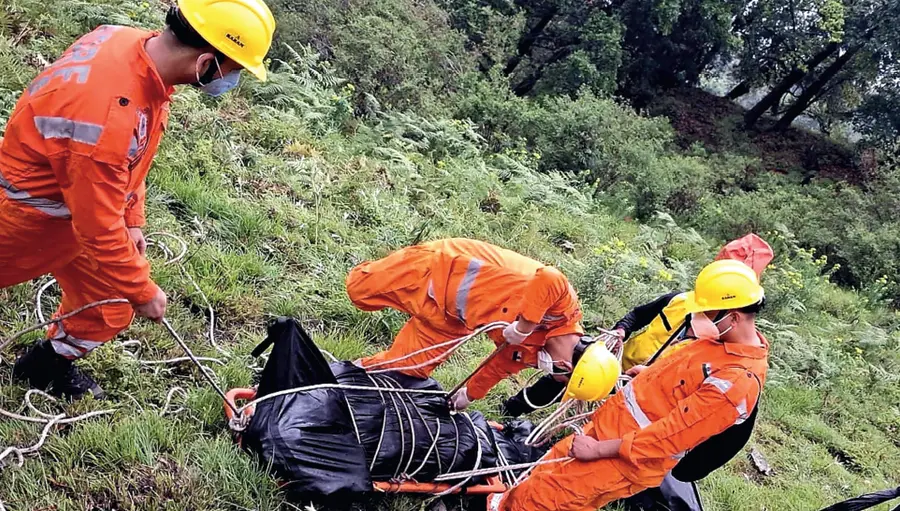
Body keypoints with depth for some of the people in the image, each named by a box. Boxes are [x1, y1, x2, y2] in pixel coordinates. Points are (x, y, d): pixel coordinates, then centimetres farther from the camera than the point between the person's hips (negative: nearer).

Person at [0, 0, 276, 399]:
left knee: (110, 307, 14)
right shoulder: (109, 113, -40)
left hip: (77, 197, 8)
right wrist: (144, 291, -15)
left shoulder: (138, 44, -14)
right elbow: (99, 228, -28)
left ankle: (50, 365, 37)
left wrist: (132, 221, 7)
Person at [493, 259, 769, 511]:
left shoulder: (738, 381, -29)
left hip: (629, 457, -8)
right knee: (556, 465, 19)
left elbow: (670, 435, -27)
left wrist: (599, 449, -21)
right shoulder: (725, 339, -1)